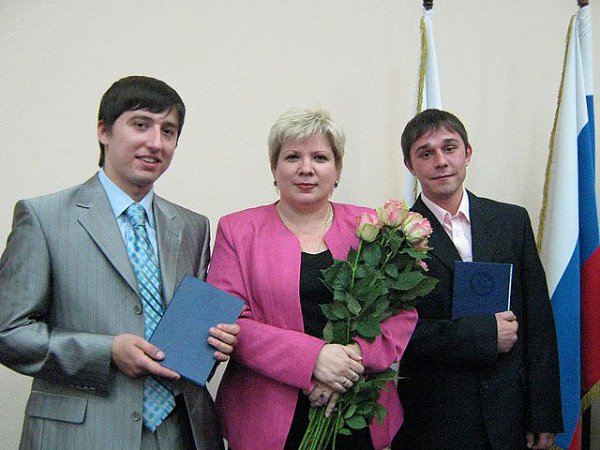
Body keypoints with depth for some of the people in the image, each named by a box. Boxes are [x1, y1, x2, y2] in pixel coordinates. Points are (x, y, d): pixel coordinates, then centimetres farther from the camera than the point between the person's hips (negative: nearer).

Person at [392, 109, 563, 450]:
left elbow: (539, 323, 4)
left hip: (508, 417, 3)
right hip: (431, 421, -3)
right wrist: (483, 335, -17)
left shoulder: (513, 220, 4)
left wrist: (544, 417, 2)